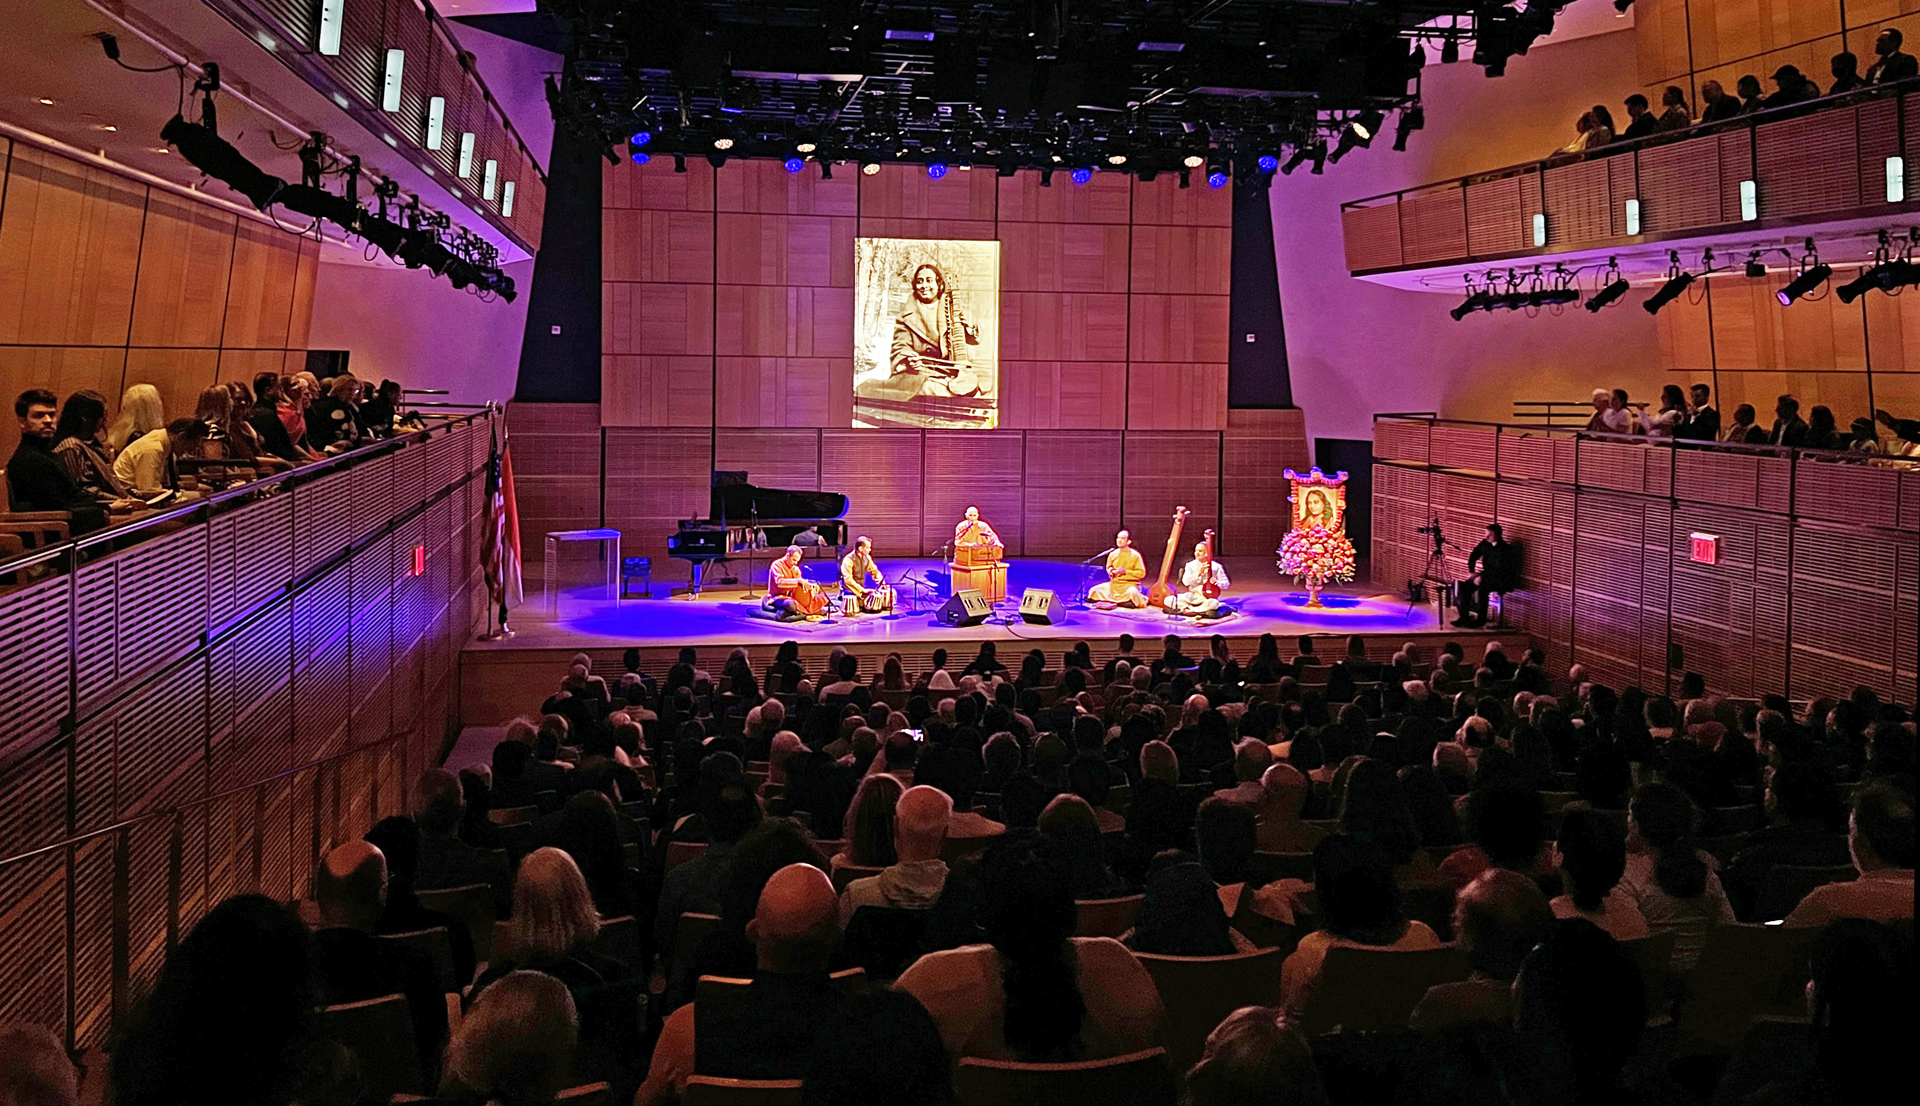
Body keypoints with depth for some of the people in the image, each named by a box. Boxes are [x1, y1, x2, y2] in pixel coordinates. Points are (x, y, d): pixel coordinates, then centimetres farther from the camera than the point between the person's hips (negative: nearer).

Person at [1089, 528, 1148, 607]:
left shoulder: (1135, 555, -6)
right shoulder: (1113, 554, 7)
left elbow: (1142, 573, -7)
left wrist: (1125, 571, -15)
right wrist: (1111, 571, 0)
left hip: (1129, 584, -5)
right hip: (1114, 583, 5)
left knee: (1132, 592, -40)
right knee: (1095, 590, -15)